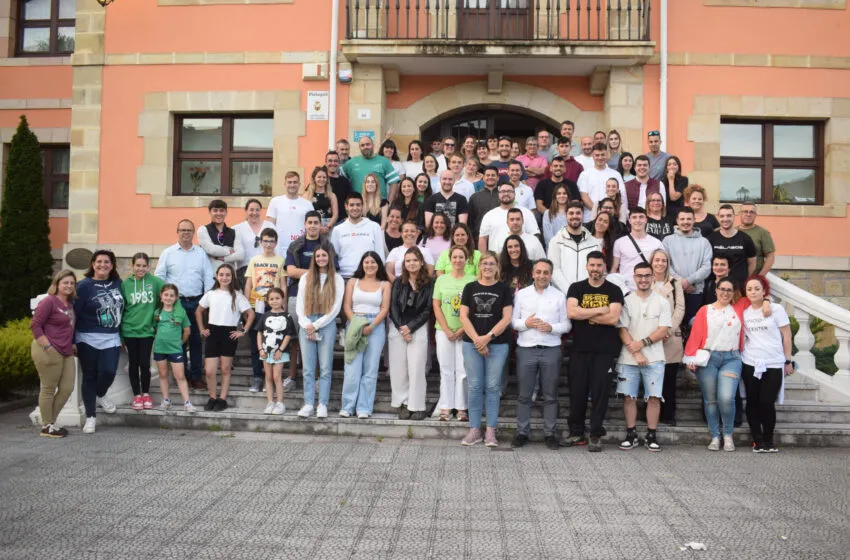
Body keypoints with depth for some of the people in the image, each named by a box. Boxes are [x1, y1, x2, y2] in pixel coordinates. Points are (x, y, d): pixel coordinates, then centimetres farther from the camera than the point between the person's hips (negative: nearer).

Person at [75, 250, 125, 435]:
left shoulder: (117, 283, 6)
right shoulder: (84, 285, -7)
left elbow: (122, 308, 16)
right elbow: (75, 313, -7)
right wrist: (72, 340, -9)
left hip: (111, 339, 3)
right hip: (88, 339, -3)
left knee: (109, 371, -12)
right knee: (90, 377, 5)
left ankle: (100, 395, 23)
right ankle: (90, 417, 16)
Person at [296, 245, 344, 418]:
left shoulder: (337, 279, 6)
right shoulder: (305, 277, 12)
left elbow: (336, 308, -1)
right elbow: (299, 304, 7)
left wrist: (316, 325, -7)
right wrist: (306, 325, -6)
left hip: (327, 324, -2)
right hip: (306, 324, 2)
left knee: (325, 367, -1)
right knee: (308, 368, 1)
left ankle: (322, 405, 2)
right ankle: (308, 404, 5)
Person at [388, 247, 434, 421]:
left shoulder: (428, 284, 1)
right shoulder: (398, 282, 8)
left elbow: (428, 310, -2)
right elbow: (393, 307, 2)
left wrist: (410, 327, -9)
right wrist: (401, 328, -9)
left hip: (418, 329, -2)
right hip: (397, 328, 2)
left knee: (416, 368, -4)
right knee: (398, 368, 1)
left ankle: (417, 406, 2)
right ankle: (403, 403, 9)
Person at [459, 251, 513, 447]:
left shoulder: (504, 289, 4)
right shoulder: (470, 288, 8)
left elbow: (506, 318, -3)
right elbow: (463, 316, 3)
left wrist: (488, 337, -12)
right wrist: (476, 339, -8)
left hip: (497, 344, -1)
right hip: (472, 343, 1)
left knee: (492, 386, 1)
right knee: (475, 386, 2)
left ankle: (490, 431, 8)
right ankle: (474, 430, 9)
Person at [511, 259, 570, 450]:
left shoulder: (559, 296, 7)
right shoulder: (521, 294, 7)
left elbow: (566, 324, 4)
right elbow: (512, 321, 4)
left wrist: (551, 328, -13)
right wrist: (526, 323, -15)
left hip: (551, 350, 0)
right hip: (526, 349, 0)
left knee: (550, 396, 6)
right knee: (524, 395, 5)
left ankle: (550, 433, 15)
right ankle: (522, 432, 15)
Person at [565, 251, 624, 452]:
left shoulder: (614, 291, 5)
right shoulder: (576, 288, 8)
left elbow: (613, 318, -10)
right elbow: (571, 312, -10)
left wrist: (584, 314, -8)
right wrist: (600, 310, -10)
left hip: (605, 350, -1)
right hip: (580, 349, 1)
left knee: (600, 392, 0)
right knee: (577, 391, 5)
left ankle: (596, 435, 9)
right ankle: (576, 433, 17)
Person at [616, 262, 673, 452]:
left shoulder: (661, 302, 5)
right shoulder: (626, 301, 5)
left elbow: (664, 330, -2)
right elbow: (623, 330, -1)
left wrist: (642, 343, -12)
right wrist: (636, 353, -10)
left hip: (654, 358, 0)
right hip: (629, 358, 1)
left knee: (654, 397, -1)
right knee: (628, 396, 2)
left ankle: (651, 436, 9)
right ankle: (631, 435, 11)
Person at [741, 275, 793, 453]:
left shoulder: (776, 309, 1)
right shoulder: (744, 312, 8)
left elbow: (786, 336, 3)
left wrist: (788, 361, 1)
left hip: (774, 365, -2)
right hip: (750, 364, 2)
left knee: (766, 403, -7)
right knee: (753, 403, 1)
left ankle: (769, 440, 11)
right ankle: (758, 440, 12)